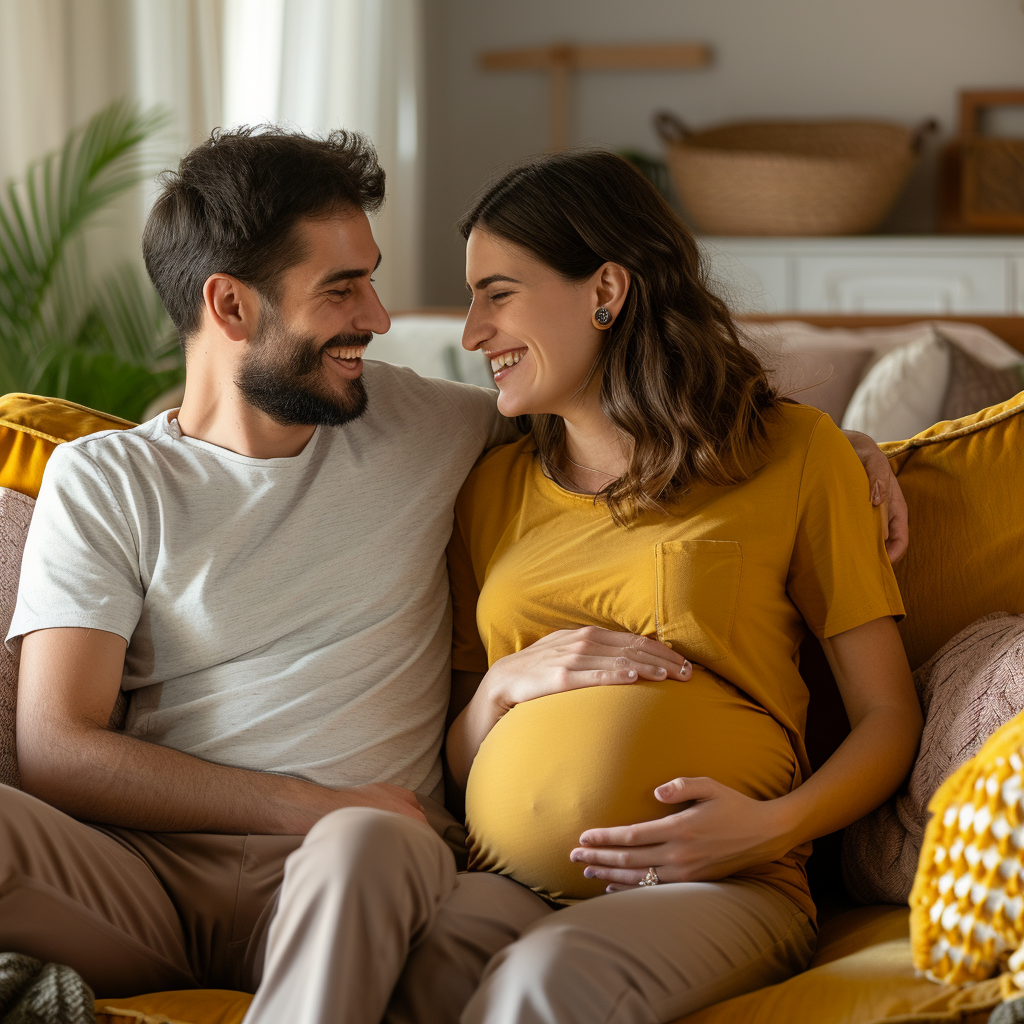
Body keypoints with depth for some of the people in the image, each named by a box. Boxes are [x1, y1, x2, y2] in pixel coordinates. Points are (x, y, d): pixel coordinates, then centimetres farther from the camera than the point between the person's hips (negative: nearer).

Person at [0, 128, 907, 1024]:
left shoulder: (416, 426, 15)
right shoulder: (102, 480, 7)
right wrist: (325, 808, -11)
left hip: (331, 885, 2)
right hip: (147, 864, -1)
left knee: (365, 843, -38)